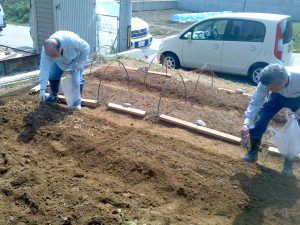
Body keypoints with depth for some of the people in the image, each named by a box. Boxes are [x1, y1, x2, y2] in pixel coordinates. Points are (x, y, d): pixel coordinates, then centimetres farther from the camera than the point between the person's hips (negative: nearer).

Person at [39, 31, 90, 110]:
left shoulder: (72, 40, -47)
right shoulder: (46, 50, -36)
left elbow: (86, 48, -29)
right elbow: (44, 68, -35)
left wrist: (79, 63, -25)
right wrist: (42, 89, -39)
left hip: (76, 58, -3)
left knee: (77, 79, -13)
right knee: (52, 76, -1)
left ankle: (77, 100, 3)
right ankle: (53, 96, 23)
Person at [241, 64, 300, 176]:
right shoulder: (267, 82, -36)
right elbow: (256, 102, -28)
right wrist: (247, 123, -37)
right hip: (278, 96, 1)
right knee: (260, 121, -10)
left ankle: (288, 161, 16)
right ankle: (253, 152, 13)